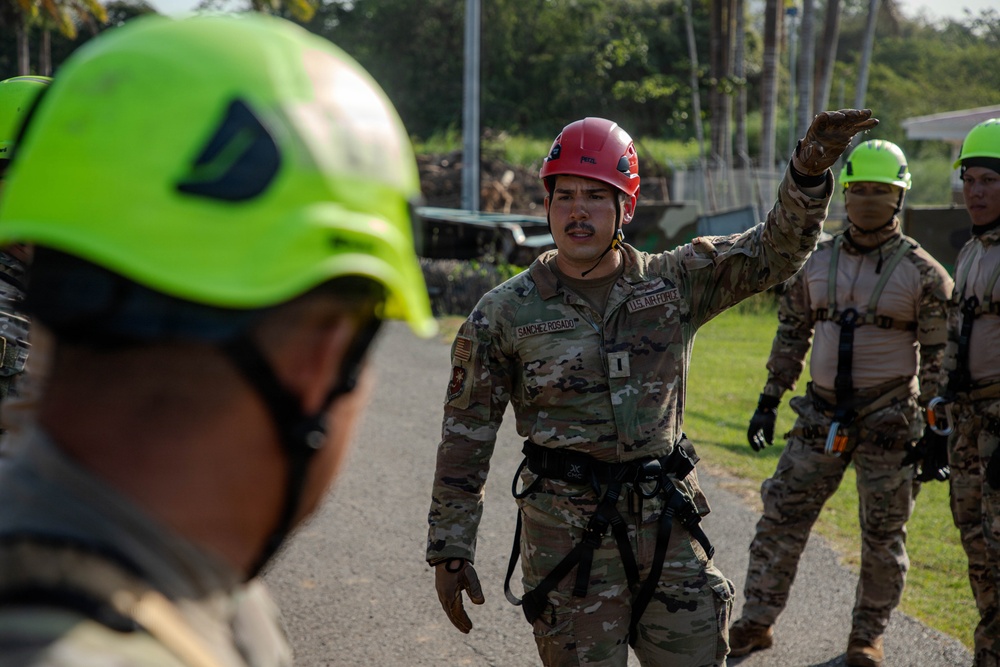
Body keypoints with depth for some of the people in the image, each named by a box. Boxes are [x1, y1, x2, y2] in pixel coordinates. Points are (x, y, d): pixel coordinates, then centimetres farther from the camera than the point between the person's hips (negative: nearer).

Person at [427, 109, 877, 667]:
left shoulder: (675, 282, 4)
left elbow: (777, 249, 1)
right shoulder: (504, 315, -2)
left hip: (669, 528, 2)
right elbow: (466, 437, 2)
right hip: (566, 533, -2)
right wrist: (451, 550, 1)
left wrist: (809, 171, -17)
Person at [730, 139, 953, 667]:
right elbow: (790, 335, 14)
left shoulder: (922, 273, -6)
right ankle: (756, 623, 15)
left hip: (889, 422, -3)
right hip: (820, 416, 3)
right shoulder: (816, 262, 5)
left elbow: (940, 359, -4)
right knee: (781, 518, 3)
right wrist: (768, 402, 10)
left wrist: (937, 434, -7)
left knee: (883, 536, 6)